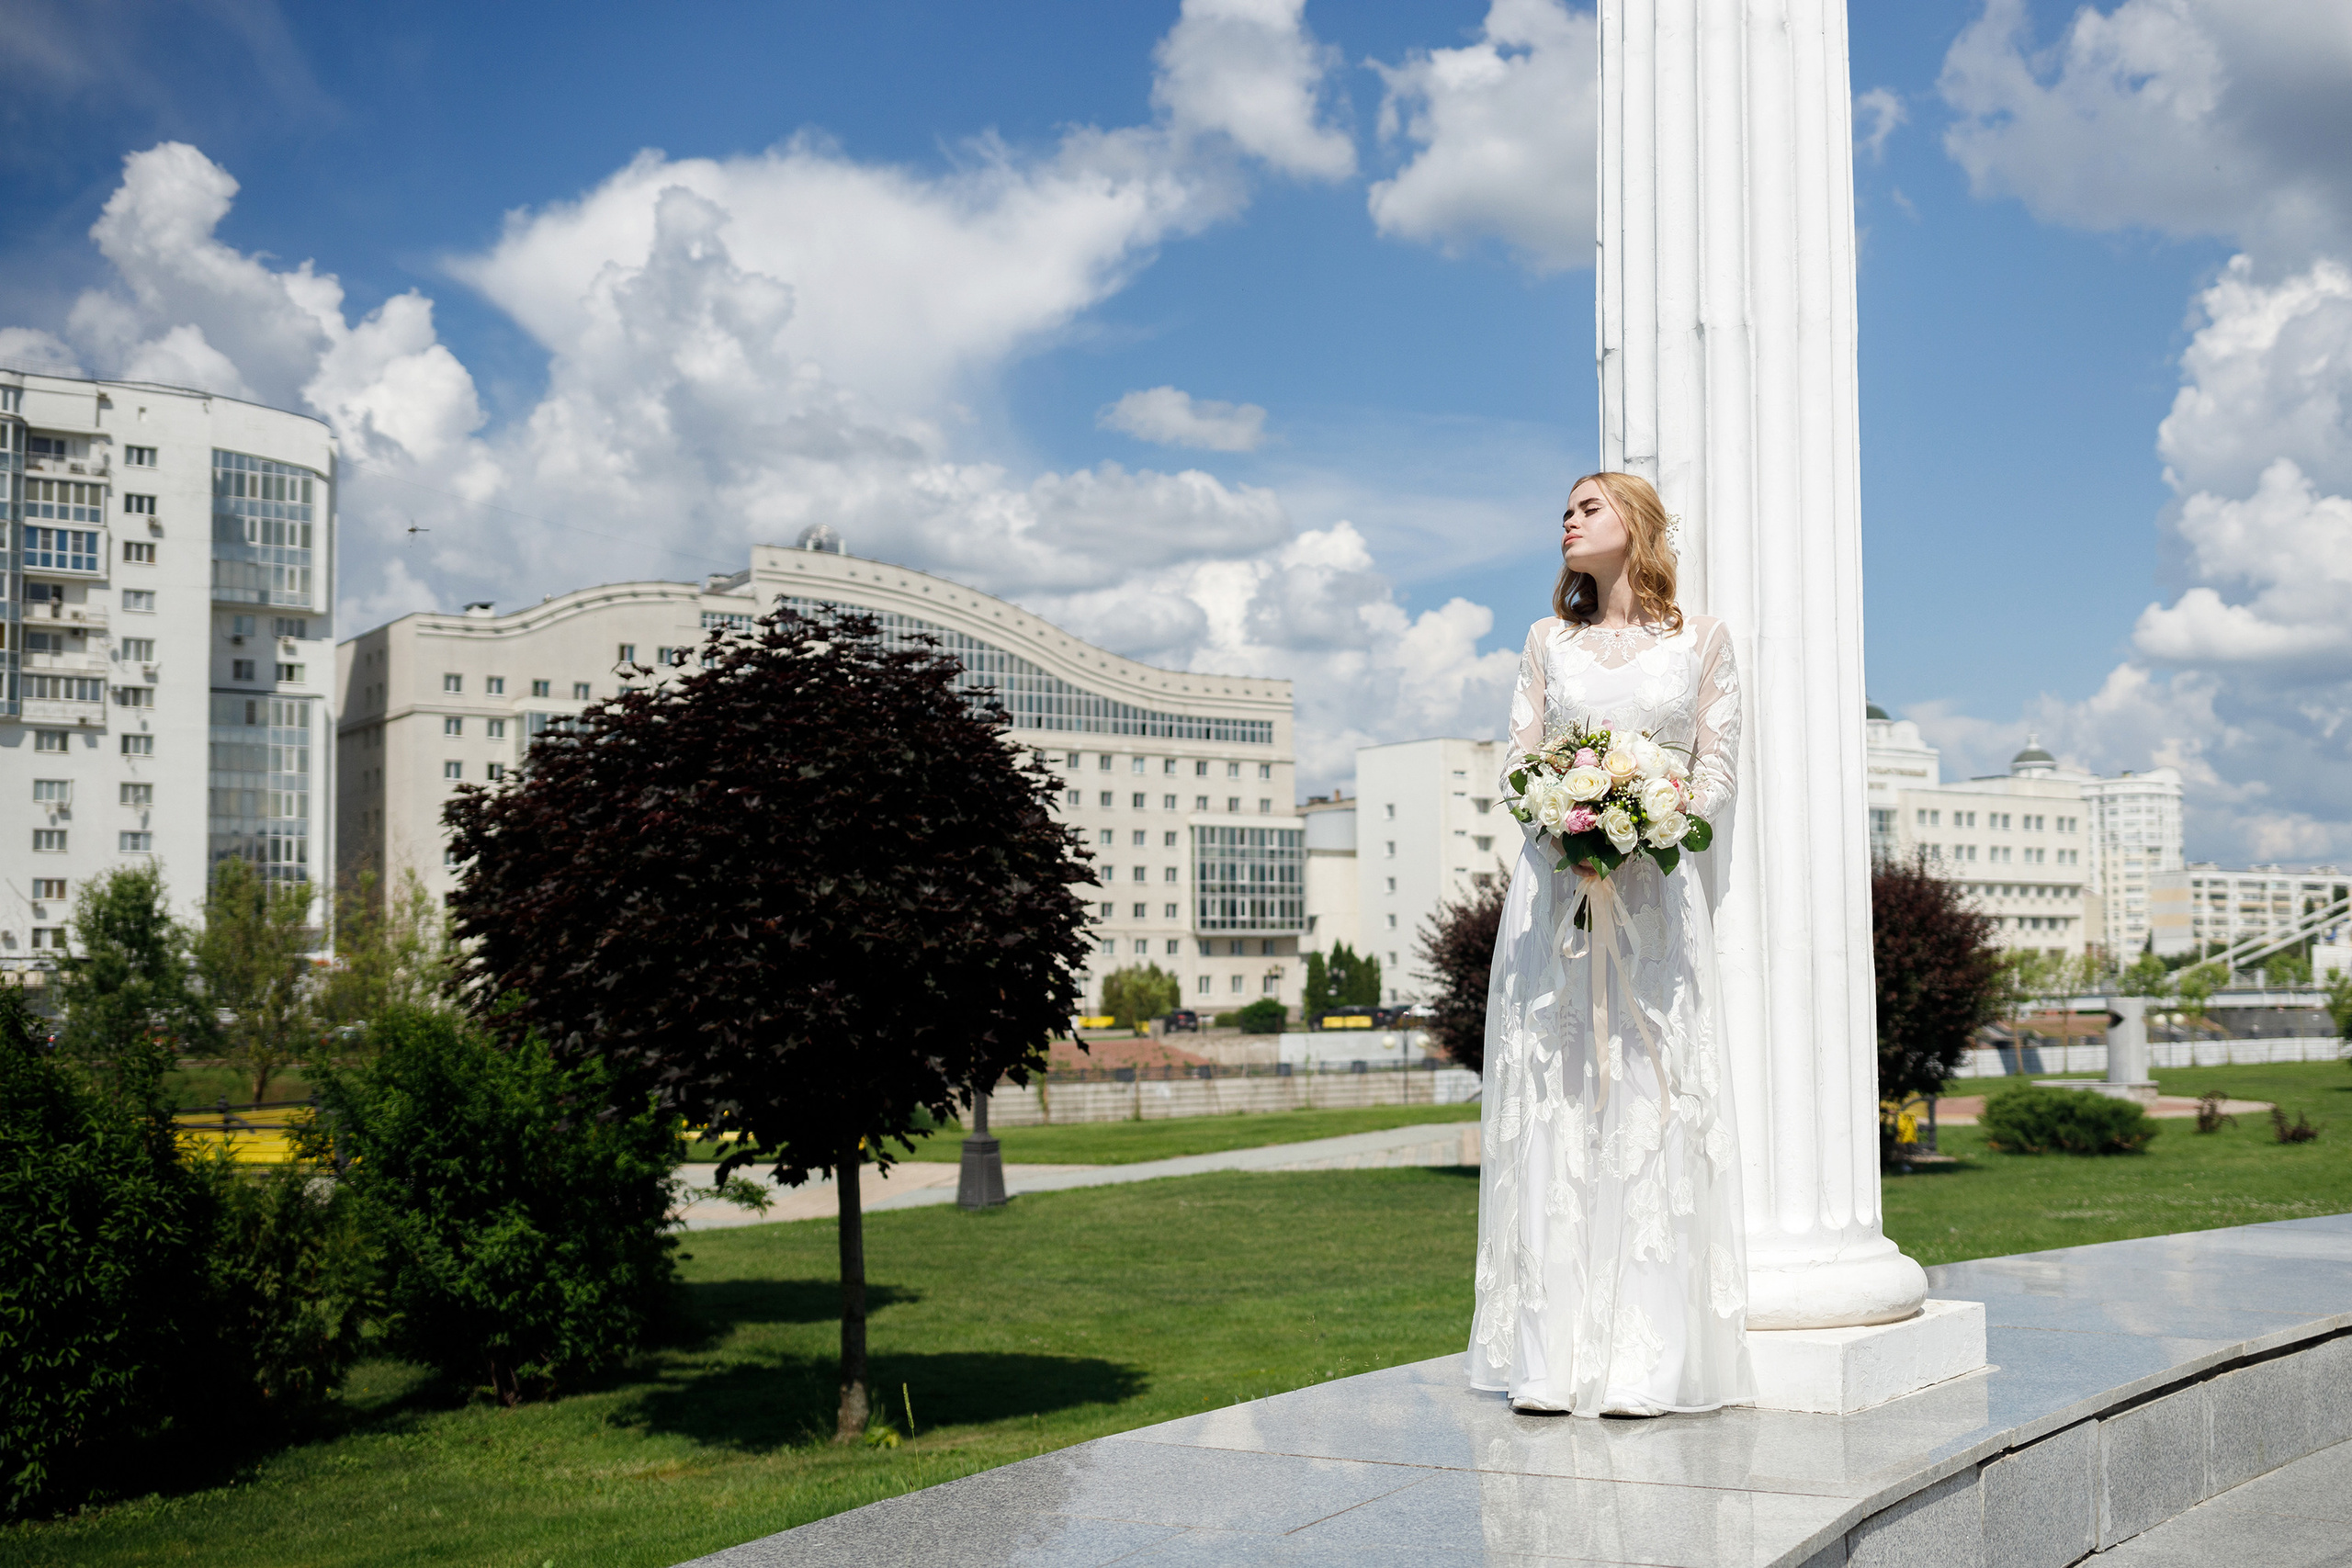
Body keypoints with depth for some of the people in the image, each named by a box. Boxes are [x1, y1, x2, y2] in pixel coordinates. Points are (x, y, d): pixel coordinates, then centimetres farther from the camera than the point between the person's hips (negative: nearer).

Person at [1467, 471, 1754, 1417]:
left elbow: (1717, 767, 5)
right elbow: (1518, 763, 12)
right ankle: (1553, 1357, -1)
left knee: (1650, 1104, -7)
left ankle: (1644, 1364, -4)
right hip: (1555, 889, 2)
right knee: (1551, 1107, -3)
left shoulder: (1700, 638, 9)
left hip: (1655, 891, -2)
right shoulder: (1549, 640, 15)